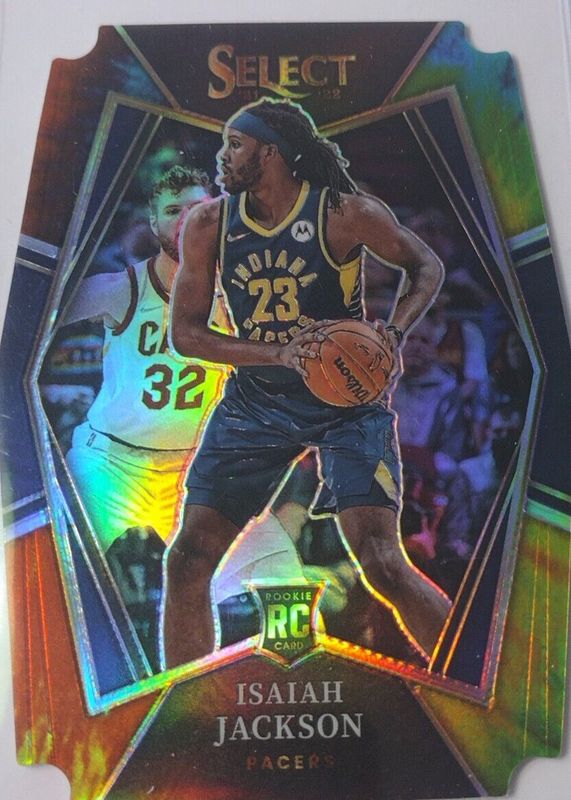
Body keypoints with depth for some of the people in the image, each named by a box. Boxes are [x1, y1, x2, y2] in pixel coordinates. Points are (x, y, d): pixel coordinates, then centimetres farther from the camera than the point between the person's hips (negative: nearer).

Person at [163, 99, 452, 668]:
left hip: (348, 400, -3)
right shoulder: (207, 225, -3)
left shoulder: (345, 213, -11)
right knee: (187, 560, -2)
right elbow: (184, 332, -5)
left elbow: (426, 266, 3)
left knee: (381, 565, -11)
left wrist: (394, 334, -17)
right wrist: (278, 353, -20)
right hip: (255, 402, 4)